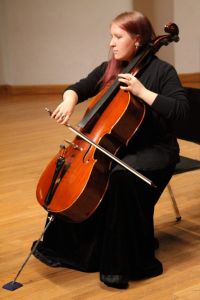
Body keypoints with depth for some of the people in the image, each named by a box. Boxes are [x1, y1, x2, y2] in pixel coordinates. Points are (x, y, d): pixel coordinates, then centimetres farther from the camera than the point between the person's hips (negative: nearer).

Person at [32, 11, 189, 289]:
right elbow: (78, 88, 13)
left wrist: (142, 91, -24)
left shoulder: (161, 71, -9)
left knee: (123, 177, -35)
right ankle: (67, 245, 9)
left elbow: (181, 109, -19)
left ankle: (133, 261, -20)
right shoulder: (108, 69, 8)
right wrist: (69, 101, -10)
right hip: (116, 145, 7)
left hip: (155, 149, -7)